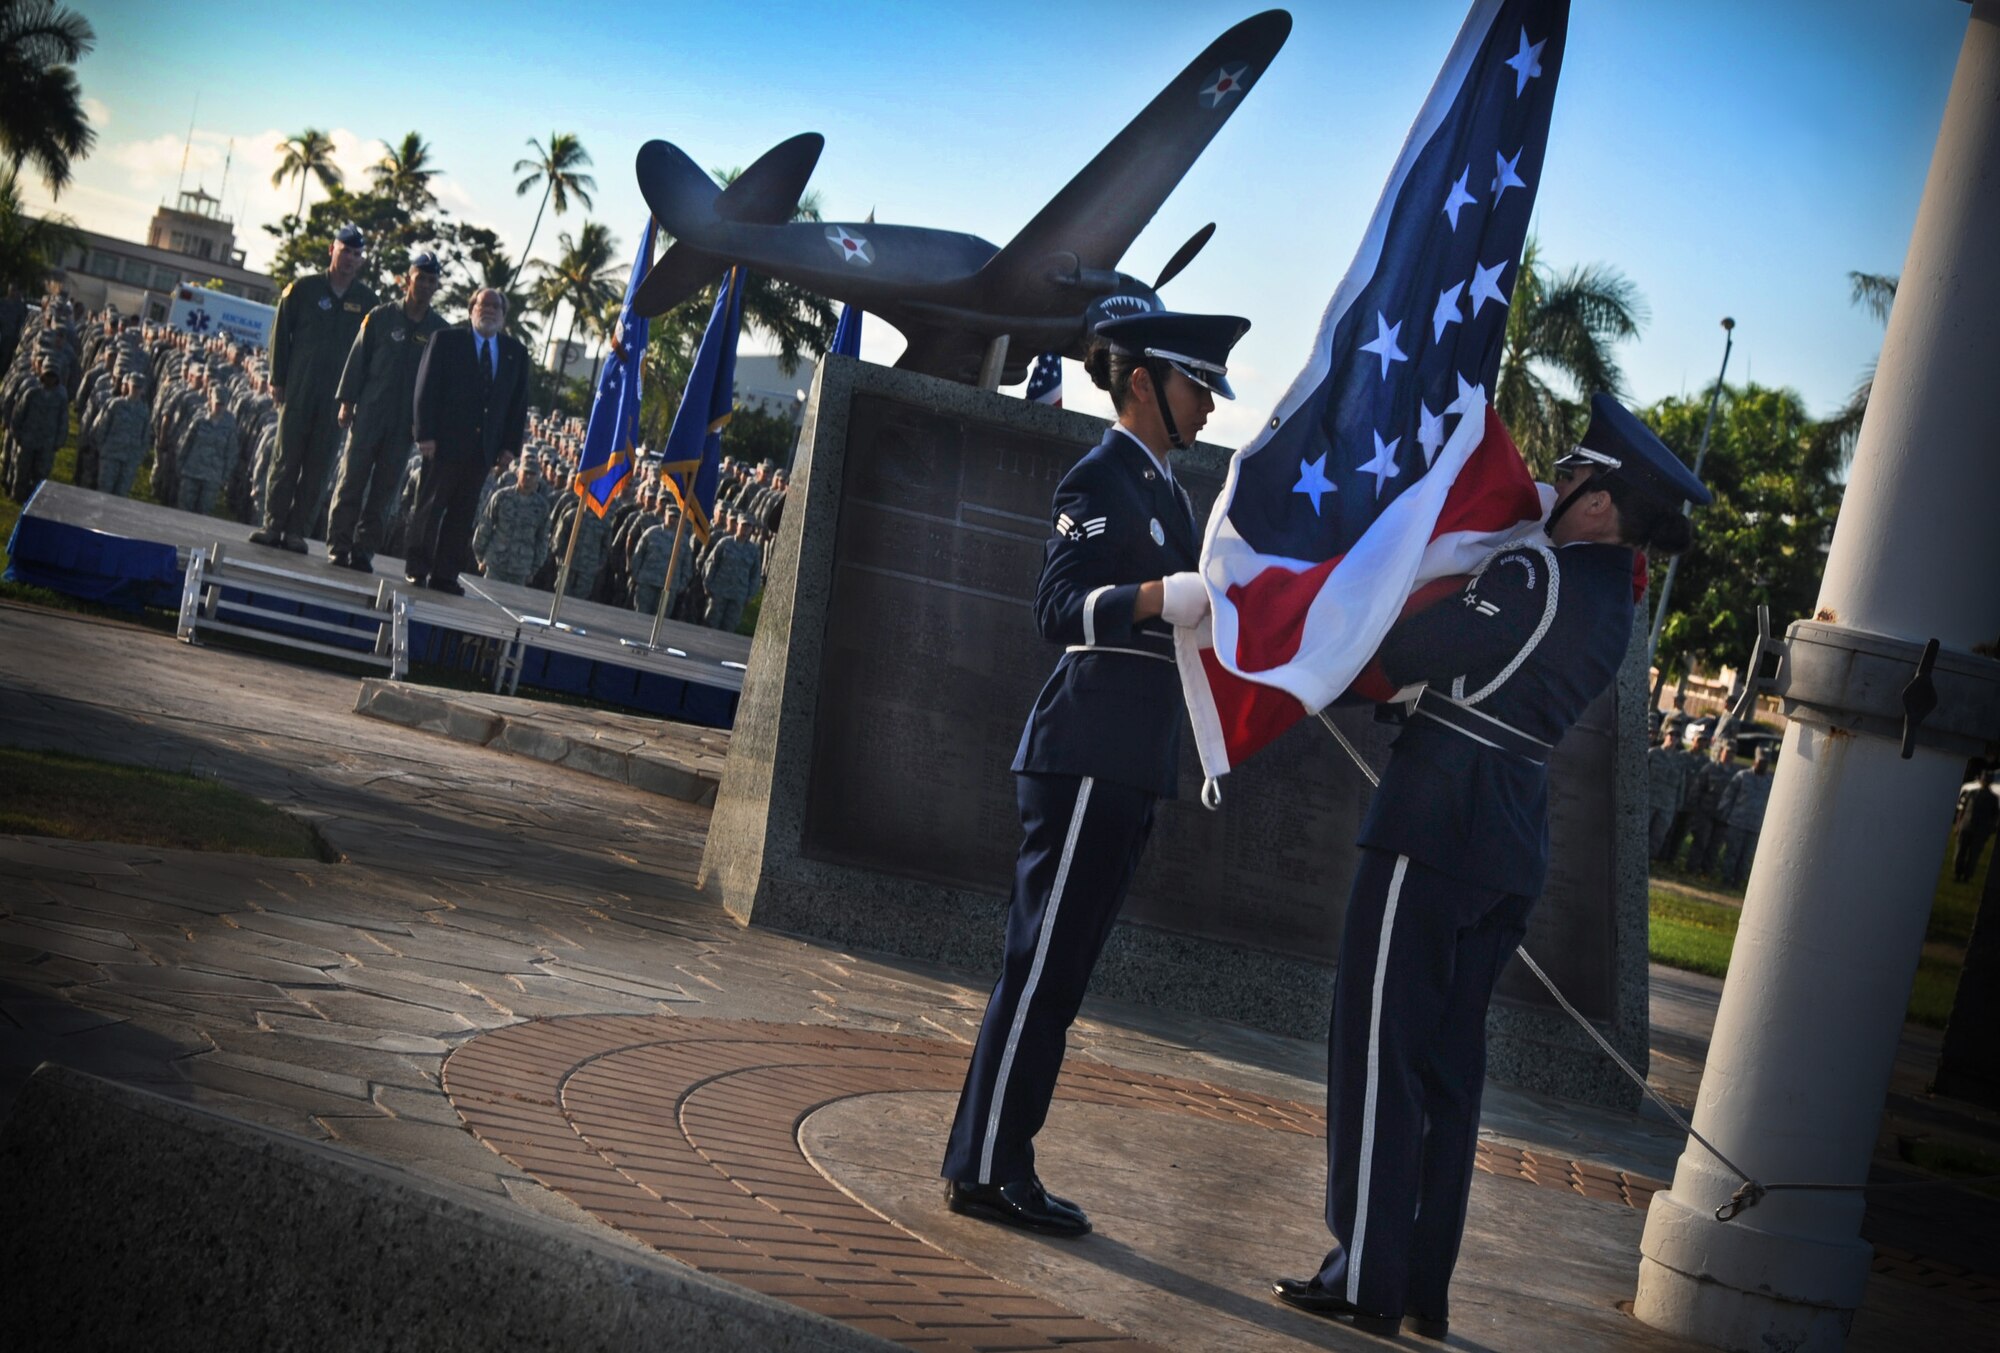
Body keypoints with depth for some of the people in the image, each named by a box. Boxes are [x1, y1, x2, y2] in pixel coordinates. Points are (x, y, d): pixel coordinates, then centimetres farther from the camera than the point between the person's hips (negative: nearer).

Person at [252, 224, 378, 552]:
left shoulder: (366, 300, 7)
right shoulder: (305, 288, 3)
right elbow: (280, 334, 4)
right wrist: (277, 380, -2)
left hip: (339, 396, 1)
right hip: (298, 390, -1)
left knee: (318, 466, 1)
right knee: (286, 458, -1)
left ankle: (296, 531, 6)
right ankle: (273, 525, 4)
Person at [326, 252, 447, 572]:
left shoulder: (439, 329, 5)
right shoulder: (382, 317, 2)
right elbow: (358, 358, 3)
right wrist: (346, 401, -2)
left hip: (408, 422, 1)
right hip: (369, 413, -1)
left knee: (386, 488, 3)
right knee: (352, 479, 0)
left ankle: (364, 549, 9)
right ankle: (339, 544, 6)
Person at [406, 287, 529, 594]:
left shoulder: (515, 352, 11)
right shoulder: (447, 341, 2)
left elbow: (519, 402, 11)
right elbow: (426, 388, -3)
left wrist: (510, 445, 2)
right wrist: (426, 434, -11)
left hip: (484, 446, 3)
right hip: (445, 441, -3)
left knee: (462, 512, 5)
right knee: (430, 506, 1)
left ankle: (445, 575, 9)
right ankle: (416, 569, 9)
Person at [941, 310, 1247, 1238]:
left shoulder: (1165, 490, 21)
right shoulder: (1099, 480, -8)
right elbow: (1060, 607, -21)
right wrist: (1160, 596, -36)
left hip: (1128, 767, 10)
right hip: (1087, 754, -10)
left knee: (1058, 971, 10)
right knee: (1042, 965, -8)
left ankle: (1000, 1163, 15)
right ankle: (984, 1171, -3)